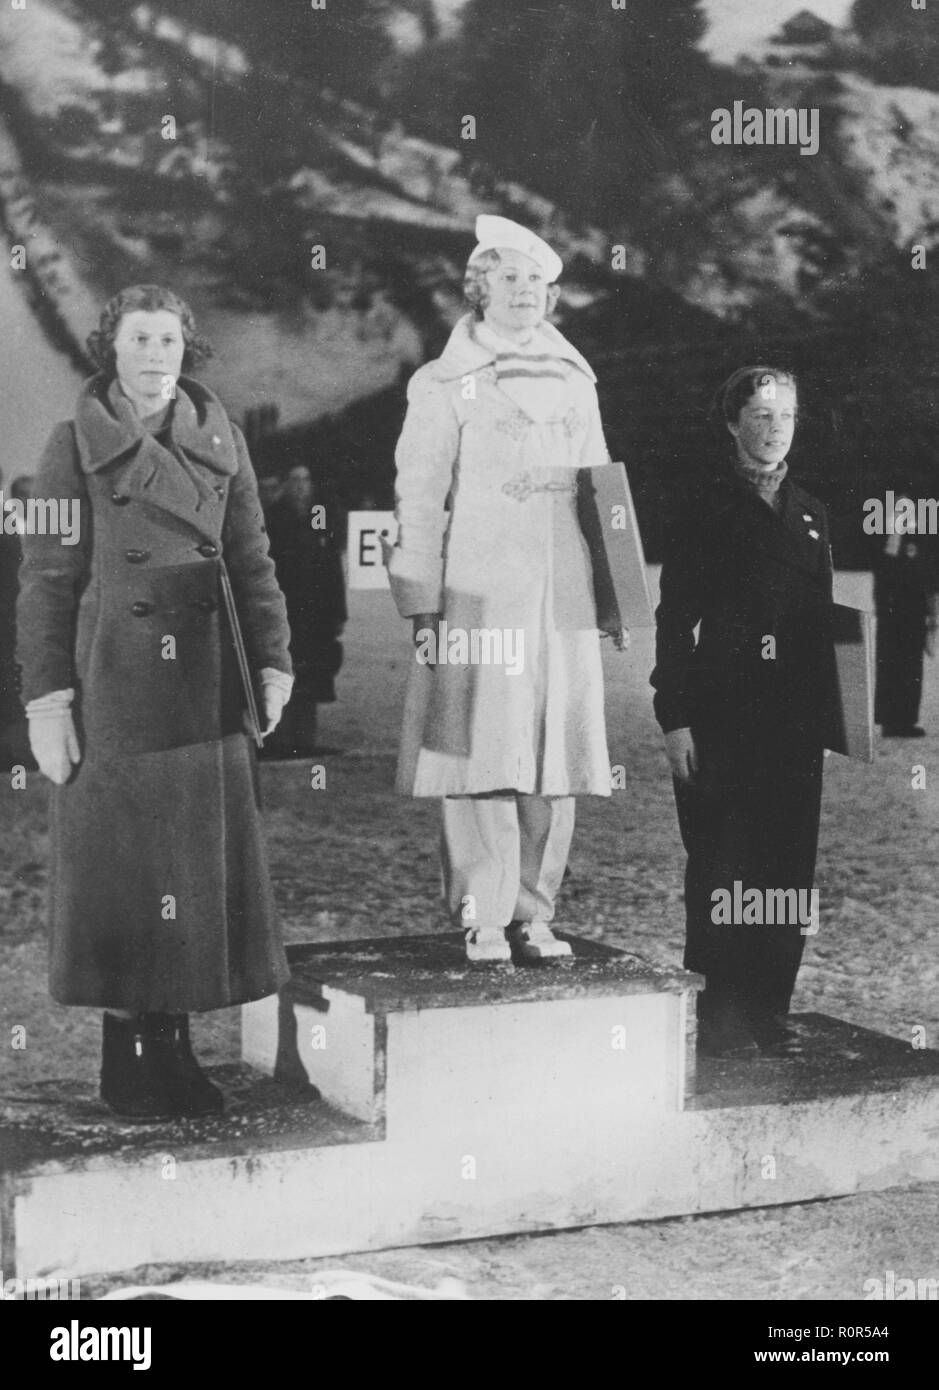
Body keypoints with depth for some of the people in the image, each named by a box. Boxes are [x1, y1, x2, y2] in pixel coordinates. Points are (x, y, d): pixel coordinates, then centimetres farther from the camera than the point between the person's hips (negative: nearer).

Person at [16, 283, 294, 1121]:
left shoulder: (219, 438, 10)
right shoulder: (78, 444, -1)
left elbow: (252, 559, 12)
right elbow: (46, 579, -3)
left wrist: (272, 659, 4)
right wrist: (46, 696, -9)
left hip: (207, 684, 4)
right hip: (115, 681, -4)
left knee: (203, 857, 6)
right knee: (120, 858, 1)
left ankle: (174, 1049, 17)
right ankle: (125, 1059, 10)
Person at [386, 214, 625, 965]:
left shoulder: (574, 383, 17)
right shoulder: (445, 385, 3)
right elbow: (419, 501, -1)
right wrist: (424, 606, -7)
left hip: (563, 602, 4)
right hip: (479, 600, -4)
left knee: (556, 761, 3)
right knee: (482, 759, -5)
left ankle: (533, 912, 11)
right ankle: (483, 919, 2)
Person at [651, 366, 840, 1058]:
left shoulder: (810, 514, 17)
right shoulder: (705, 507, 3)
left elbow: (823, 623, 18)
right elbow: (675, 618, -2)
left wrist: (827, 718, 11)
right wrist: (675, 718, -9)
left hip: (796, 718, 5)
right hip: (722, 714, -4)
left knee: (789, 867, 4)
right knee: (722, 867, -3)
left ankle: (770, 1009, 14)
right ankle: (722, 1014, 5)